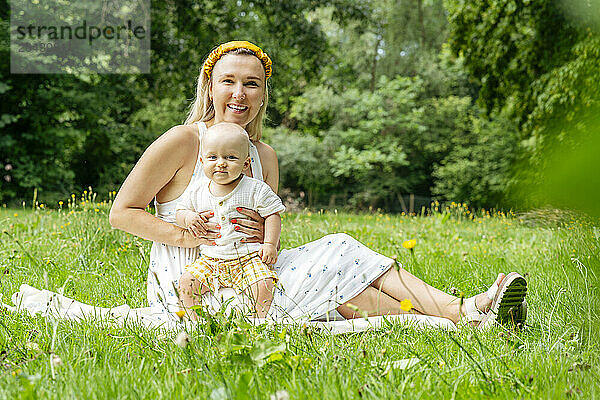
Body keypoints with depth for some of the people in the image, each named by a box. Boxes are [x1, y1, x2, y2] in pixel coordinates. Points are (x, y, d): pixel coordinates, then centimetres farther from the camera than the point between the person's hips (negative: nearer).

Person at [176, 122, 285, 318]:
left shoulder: (256, 190, -6)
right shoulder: (196, 191, 3)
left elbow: (272, 215, -1)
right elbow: (180, 210, 15)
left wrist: (270, 243, -12)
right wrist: (188, 217, -9)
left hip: (249, 258, -3)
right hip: (210, 260, 3)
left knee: (264, 285, -26)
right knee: (187, 283, -14)